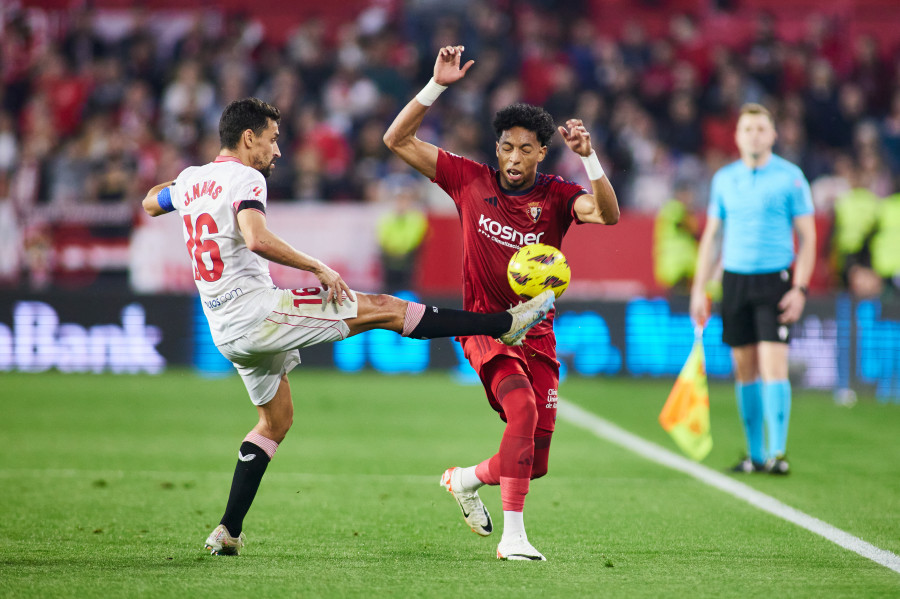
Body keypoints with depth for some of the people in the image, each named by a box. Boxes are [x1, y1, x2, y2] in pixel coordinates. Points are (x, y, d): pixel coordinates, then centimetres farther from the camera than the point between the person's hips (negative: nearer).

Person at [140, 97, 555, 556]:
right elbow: (257, 239, -30)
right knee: (382, 309, -7)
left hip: (226, 334, 9)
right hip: (258, 311, -9)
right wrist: (319, 268, -23)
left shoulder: (190, 180, 13)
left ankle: (229, 531, 18)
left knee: (276, 419, 23)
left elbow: (151, 204, 34)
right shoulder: (244, 179, -12)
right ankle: (507, 322, -9)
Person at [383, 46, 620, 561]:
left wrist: (588, 157, -34)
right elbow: (398, 139, -1)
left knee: (536, 461, 1)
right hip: (485, 326, -3)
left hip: (537, 332, 3)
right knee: (522, 408, -30)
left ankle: (467, 479, 33)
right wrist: (437, 85, -10)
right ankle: (513, 535, -22)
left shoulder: (556, 195, -2)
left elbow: (608, 214, -22)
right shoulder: (471, 180, -1)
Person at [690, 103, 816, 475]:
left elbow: (807, 237, -2)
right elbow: (711, 237, 15)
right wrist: (699, 290, 9)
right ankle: (755, 454, 13)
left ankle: (777, 452, -13)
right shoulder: (723, 179, 10)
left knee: (774, 367, -13)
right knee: (745, 370, 5)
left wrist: (800, 288, -11)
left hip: (776, 280, -4)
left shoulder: (791, 177, -2)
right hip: (735, 278, 4)